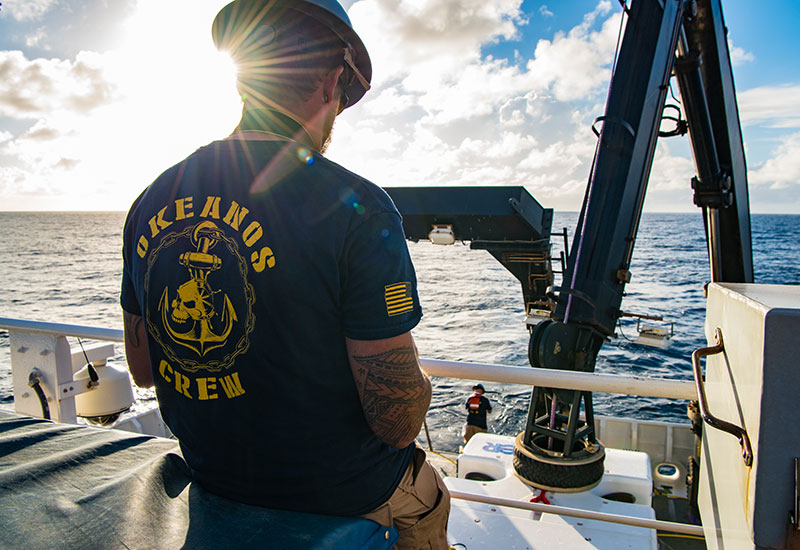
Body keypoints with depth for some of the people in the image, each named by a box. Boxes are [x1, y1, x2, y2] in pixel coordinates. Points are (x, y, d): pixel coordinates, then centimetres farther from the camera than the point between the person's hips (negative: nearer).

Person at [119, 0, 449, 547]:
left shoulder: (151, 203, -6)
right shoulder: (354, 207, -27)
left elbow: (143, 370, 4)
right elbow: (396, 421, -25)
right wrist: (418, 384, -2)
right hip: (342, 492, -5)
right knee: (429, 499, 31)